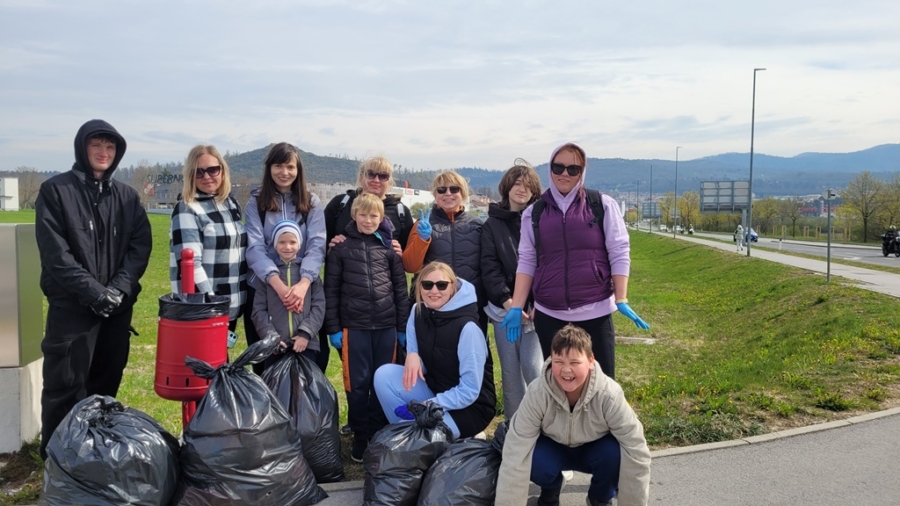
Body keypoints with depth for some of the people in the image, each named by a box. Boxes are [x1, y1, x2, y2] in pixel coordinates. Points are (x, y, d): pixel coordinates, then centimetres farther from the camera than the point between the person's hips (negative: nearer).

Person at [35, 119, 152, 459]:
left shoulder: (128, 196, 10)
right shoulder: (55, 190, -2)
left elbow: (141, 245, 2)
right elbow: (54, 252, -10)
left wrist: (119, 288, -11)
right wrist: (93, 291, -16)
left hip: (118, 306, 4)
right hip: (71, 305, -4)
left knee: (106, 383, 13)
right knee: (64, 386, 0)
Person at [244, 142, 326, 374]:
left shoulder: (311, 202, 4)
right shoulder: (256, 203, 2)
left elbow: (317, 246, -7)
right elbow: (255, 249, -10)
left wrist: (303, 284, -24)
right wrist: (279, 285, -26)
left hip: (305, 288, 0)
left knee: (314, 356, -3)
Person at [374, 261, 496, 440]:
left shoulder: (467, 327, -24)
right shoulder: (418, 312, -5)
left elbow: (469, 391, -22)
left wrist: (427, 406, -22)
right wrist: (412, 355, -18)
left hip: (469, 407, -7)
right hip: (433, 389, 7)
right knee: (384, 375, -13)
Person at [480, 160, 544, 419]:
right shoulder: (492, 224, 9)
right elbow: (489, 266, 1)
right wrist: (507, 300, -12)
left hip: (536, 307, -2)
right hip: (503, 307, 2)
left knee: (533, 367, -8)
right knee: (510, 370, 6)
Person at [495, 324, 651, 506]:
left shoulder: (608, 394, -32)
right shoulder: (537, 393, -31)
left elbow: (635, 450, -26)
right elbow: (516, 453, -29)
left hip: (594, 450, 0)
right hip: (553, 449, 0)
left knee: (616, 453, -32)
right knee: (535, 460, -32)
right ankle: (550, 491, 6)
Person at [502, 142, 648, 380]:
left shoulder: (603, 205, 1)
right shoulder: (534, 213, 6)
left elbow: (619, 254, -1)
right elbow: (527, 261, 6)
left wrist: (621, 300, -8)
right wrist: (516, 307, -1)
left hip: (595, 310, -2)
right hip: (548, 313, 2)